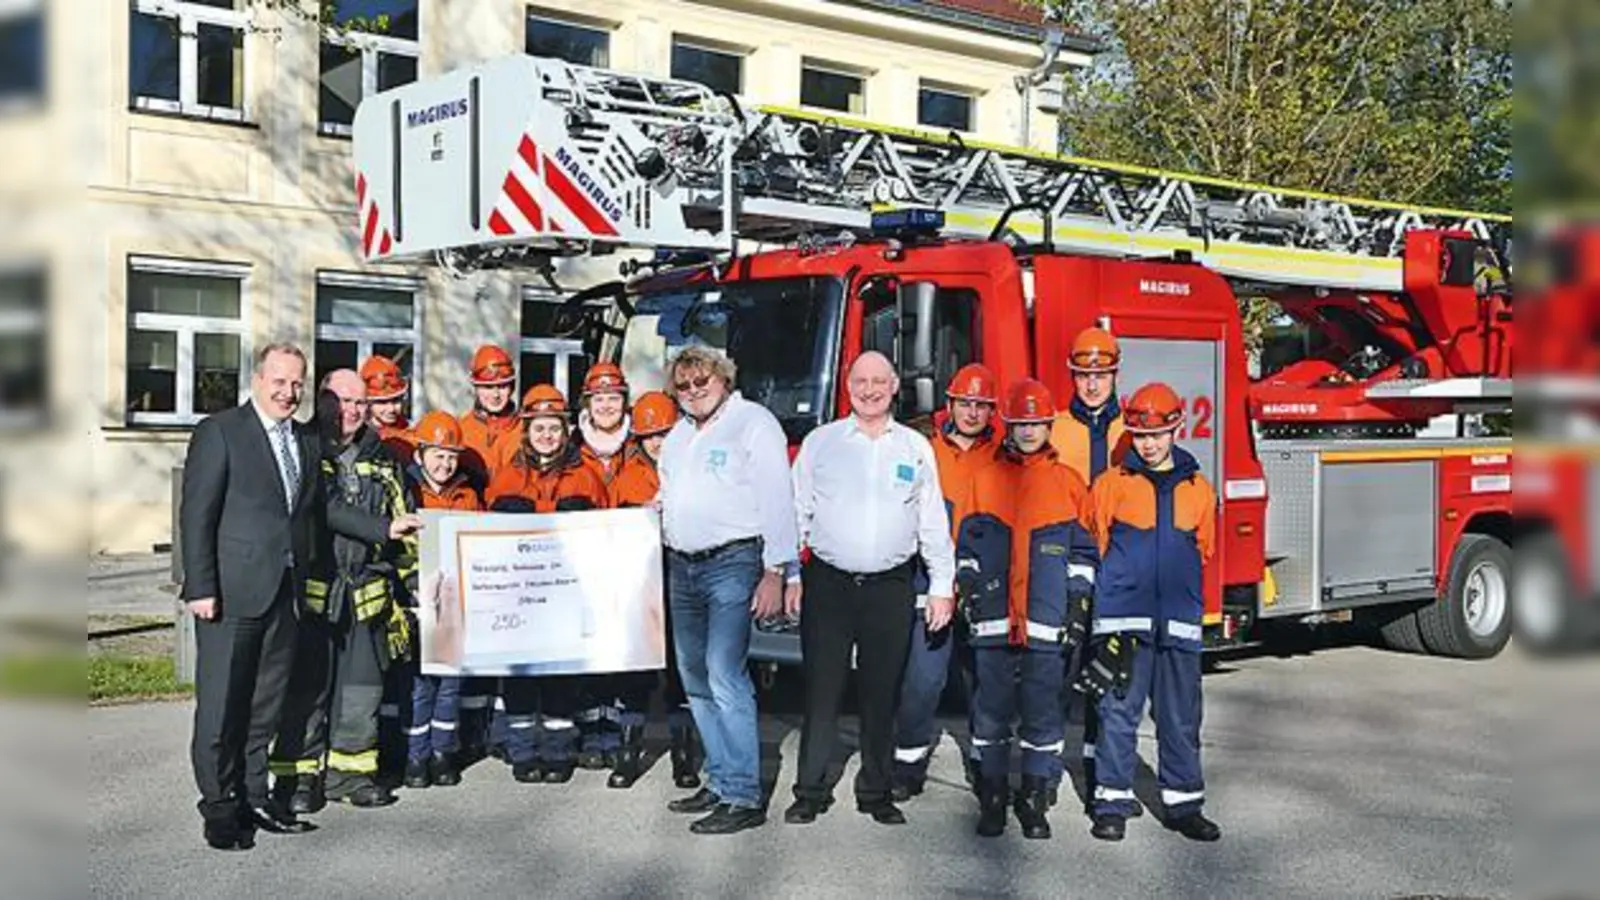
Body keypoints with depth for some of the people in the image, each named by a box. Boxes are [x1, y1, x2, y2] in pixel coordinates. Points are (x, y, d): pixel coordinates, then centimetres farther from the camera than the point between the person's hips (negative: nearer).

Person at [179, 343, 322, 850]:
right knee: (221, 703, 0)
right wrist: (200, 587, -14)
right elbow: (196, 515, -8)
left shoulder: (308, 442, 14)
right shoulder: (219, 432, -4)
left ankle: (252, 796, 22)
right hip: (231, 593, -6)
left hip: (286, 594, 6)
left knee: (266, 703, 12)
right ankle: (219, 807, 9)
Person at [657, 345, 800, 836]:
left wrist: (775, 571, -16)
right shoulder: (678, 435, 19)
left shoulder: (753, 422, -4)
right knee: (697, 680, 11)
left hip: (732, 563, -8)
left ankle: (744, 797, -12)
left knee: (725, 675, -16)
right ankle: (720, 781, 20)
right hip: (681, 567, 8)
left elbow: (776, 500, -10)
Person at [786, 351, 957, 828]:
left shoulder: (916, 448, 10)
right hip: (828, 582, -1)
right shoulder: (820, 442, 7)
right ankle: (810, 792, 8)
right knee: (821, 690, 0)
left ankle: (877, 792, 17)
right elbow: (797, 512, 7)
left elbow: (933, 522, 11)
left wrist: (942, 586, 6)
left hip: (890, 587, 1)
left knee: (882, 694, 6)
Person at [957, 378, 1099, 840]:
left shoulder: (1069, 482, 9)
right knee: (992, 711, 4)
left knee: (1043, 713, 2)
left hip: (1047, 624, 0)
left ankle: (1035, 799, 12)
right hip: (994, 620, 1)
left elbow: (1083, 553, 9)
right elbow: (968, 546, 12)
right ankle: (992, 797, 14)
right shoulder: (984, 479, 11)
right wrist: (972, 591, 0)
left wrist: (1078, 604, 1)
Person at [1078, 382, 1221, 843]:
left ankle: (1183, 803, 19)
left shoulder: (1199, 489, 10)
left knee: (1181, 718, 8)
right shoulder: (1111, 484, 3)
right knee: (1118, 713, -1)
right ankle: (1112, 803, 8)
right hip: (1122, 619, -2)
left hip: (1179, 623, 3)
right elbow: (1092, 545, 9)